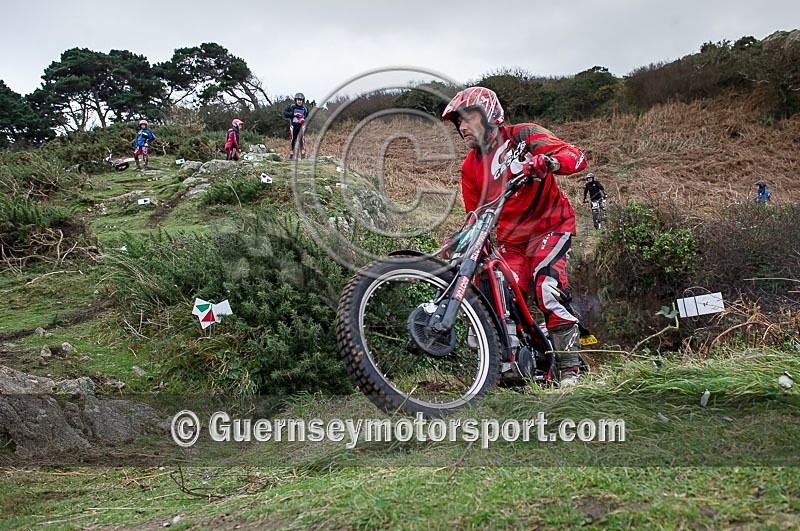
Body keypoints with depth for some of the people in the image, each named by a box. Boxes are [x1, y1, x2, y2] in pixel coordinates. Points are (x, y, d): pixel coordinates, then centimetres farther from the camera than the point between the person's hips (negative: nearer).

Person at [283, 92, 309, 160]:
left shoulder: (305, 109, 8)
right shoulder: (291, 106, 3)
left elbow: (308, 117, 12)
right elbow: (285, 113, -6)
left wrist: (304, 120, -9)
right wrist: (294, 114, -14)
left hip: (301, 126, 0)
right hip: (293, 126, 0)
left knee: (302, 140, -10)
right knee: (292, 141, 4)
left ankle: (303, 156, -8)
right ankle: (291, 156, 12)